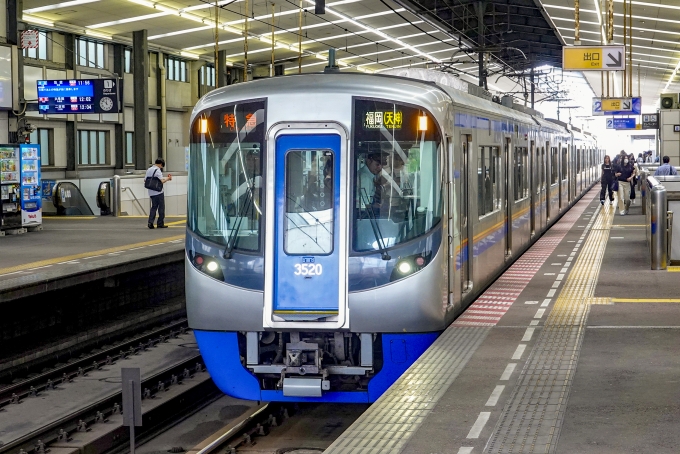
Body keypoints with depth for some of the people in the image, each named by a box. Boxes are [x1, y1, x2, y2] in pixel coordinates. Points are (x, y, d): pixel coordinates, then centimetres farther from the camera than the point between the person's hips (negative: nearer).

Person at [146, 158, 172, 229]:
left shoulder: (148, 170, 11)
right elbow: (161, 181, -19)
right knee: (161, 207, 4)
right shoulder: (158, 170, -12)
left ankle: (150, 222, -4)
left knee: (153, 207, 11)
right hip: (158, 192, -7)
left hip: (151, 193, 7)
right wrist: (168, 179, -2)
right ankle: (160, 223, 5)